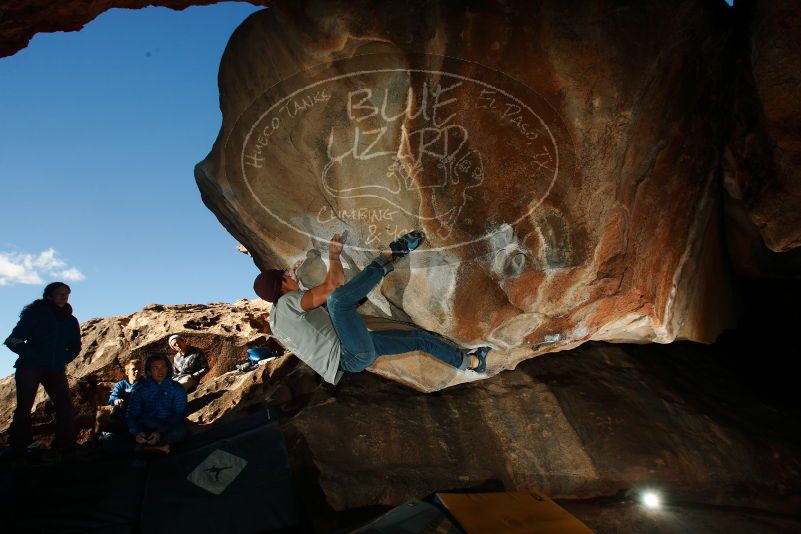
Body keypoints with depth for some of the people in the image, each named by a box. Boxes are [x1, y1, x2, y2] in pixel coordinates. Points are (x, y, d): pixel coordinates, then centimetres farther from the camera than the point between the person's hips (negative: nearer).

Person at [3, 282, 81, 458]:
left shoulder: (70, 320, 9)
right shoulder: (36, 314, -4)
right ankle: (17, 449, -1)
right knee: (24, 407, -8)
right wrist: (33, 356, -14)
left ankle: (67, 446, -4)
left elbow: (75, 346, 19)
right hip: (30, 367, -4)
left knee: (65, 405, -8)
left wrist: (63, 359, 3)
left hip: (56, 370, 4)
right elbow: (14, 341, -8)